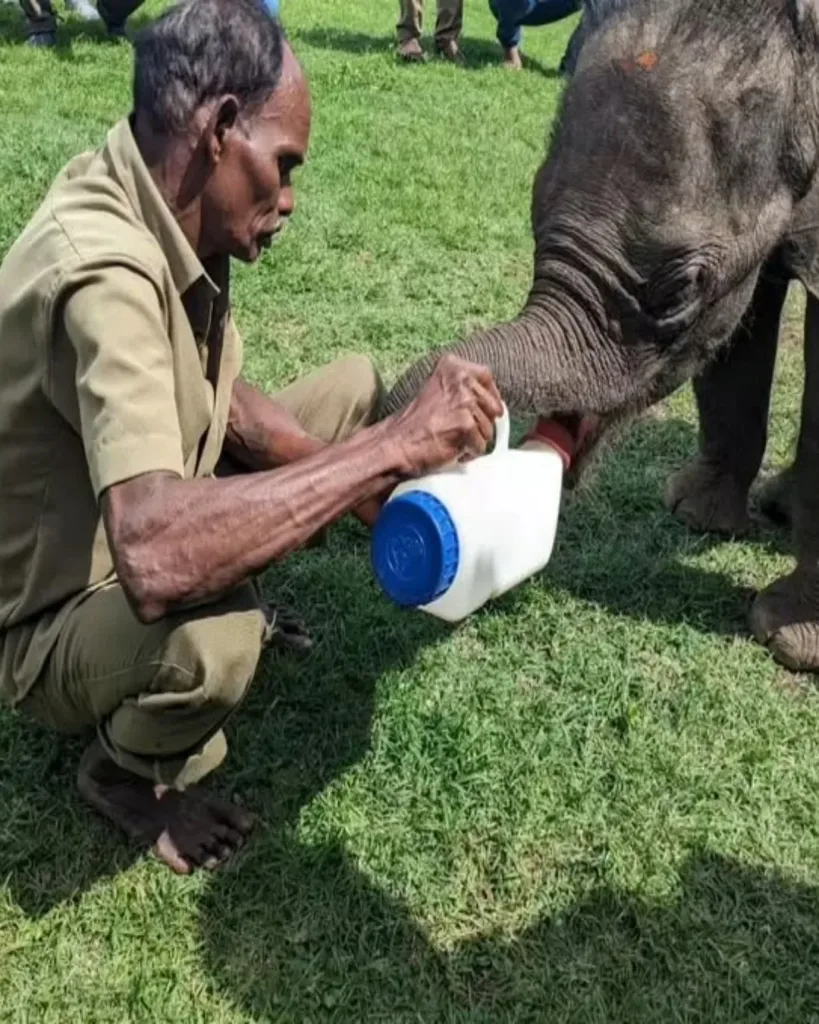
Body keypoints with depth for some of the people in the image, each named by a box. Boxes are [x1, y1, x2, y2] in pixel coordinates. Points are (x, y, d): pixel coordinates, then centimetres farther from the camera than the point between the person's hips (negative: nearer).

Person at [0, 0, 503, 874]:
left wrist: (378, 492, -11)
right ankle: (127, 773, -4)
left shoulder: (166, 210, -8)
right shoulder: (104, 267, -36)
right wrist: (392, 448, -41)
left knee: (354, 386, 5)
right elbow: (158, 561, -49)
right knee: (208, 633, -41)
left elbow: (224, 400, 3)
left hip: (133, 534, 8)